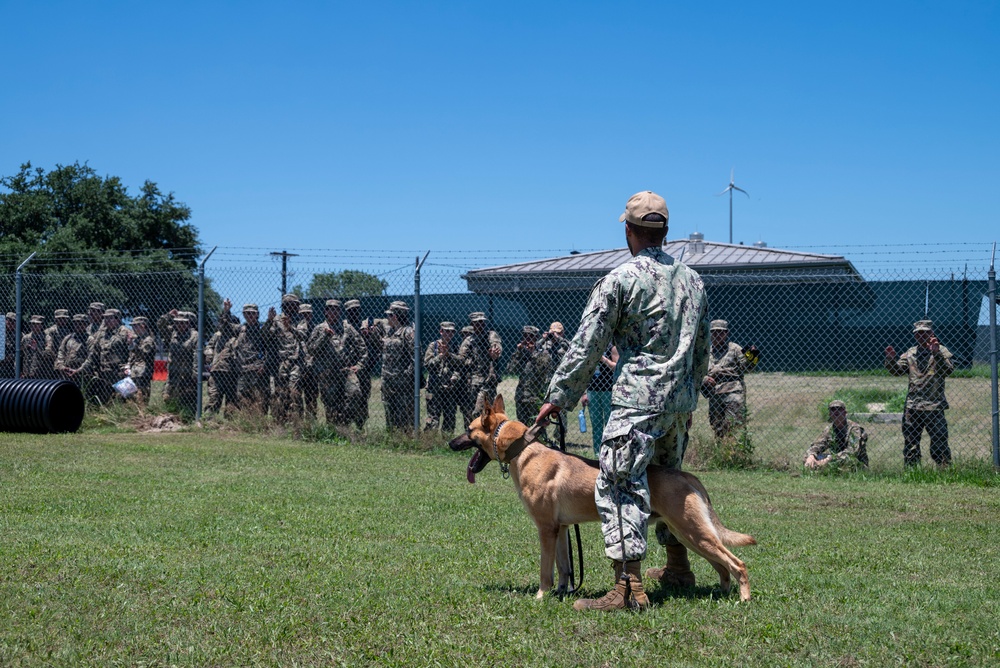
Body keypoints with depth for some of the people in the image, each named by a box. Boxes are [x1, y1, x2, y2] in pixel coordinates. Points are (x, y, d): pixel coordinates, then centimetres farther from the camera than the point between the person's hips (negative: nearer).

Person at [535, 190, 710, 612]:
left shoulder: (620, 279, -8)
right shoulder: (692, 279, 13)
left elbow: (587, 347, -8)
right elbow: (703, 349, 20)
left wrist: (558, 397, 0)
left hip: (639, 402, -8)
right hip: (681, 402, 8)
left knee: (618, 486, -10)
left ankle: (628, 587, -19)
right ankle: (678, 566, 34)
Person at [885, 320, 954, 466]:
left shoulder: (941, 351, 1)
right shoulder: (910, 353, 16)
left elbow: (948, 370, -14)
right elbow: (897, 370, 10)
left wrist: (936, 353, -25)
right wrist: (890, 359, -8)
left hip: (934, 406, -5)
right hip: (912, 407, 5)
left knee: (939, 443, -5)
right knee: (910, 444, 8)